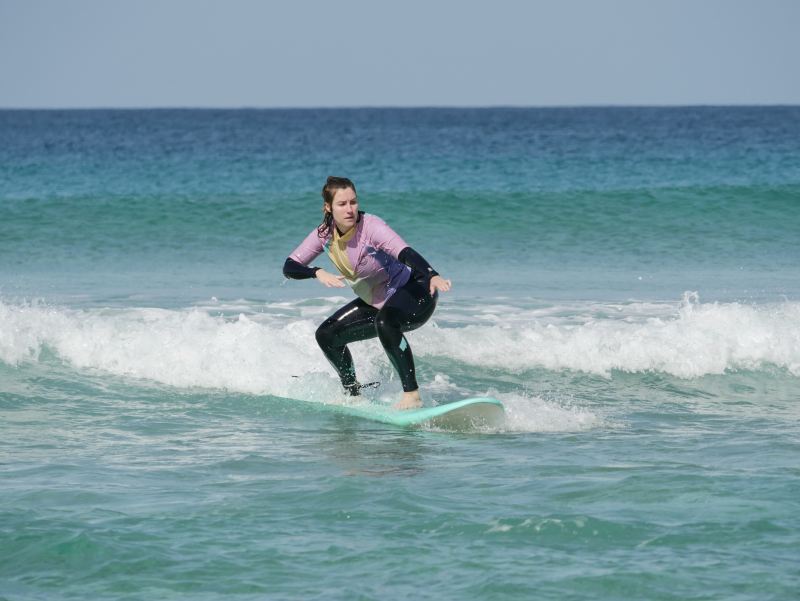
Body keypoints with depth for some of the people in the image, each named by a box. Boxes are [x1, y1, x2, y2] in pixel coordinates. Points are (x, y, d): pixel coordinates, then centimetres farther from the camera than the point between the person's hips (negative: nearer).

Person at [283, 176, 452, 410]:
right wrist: (318, 273, -29)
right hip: (376, 302, 8)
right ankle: (353, 395, 24)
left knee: (385, 321, -38)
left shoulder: (370, 227, -27)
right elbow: (289, 267, -8)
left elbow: (405, 252, -42)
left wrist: (433, 276, -60)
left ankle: (412, 395, -38)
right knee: (327, 335, 7)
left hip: (415, 293, -8)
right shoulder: (324, 235, -7)